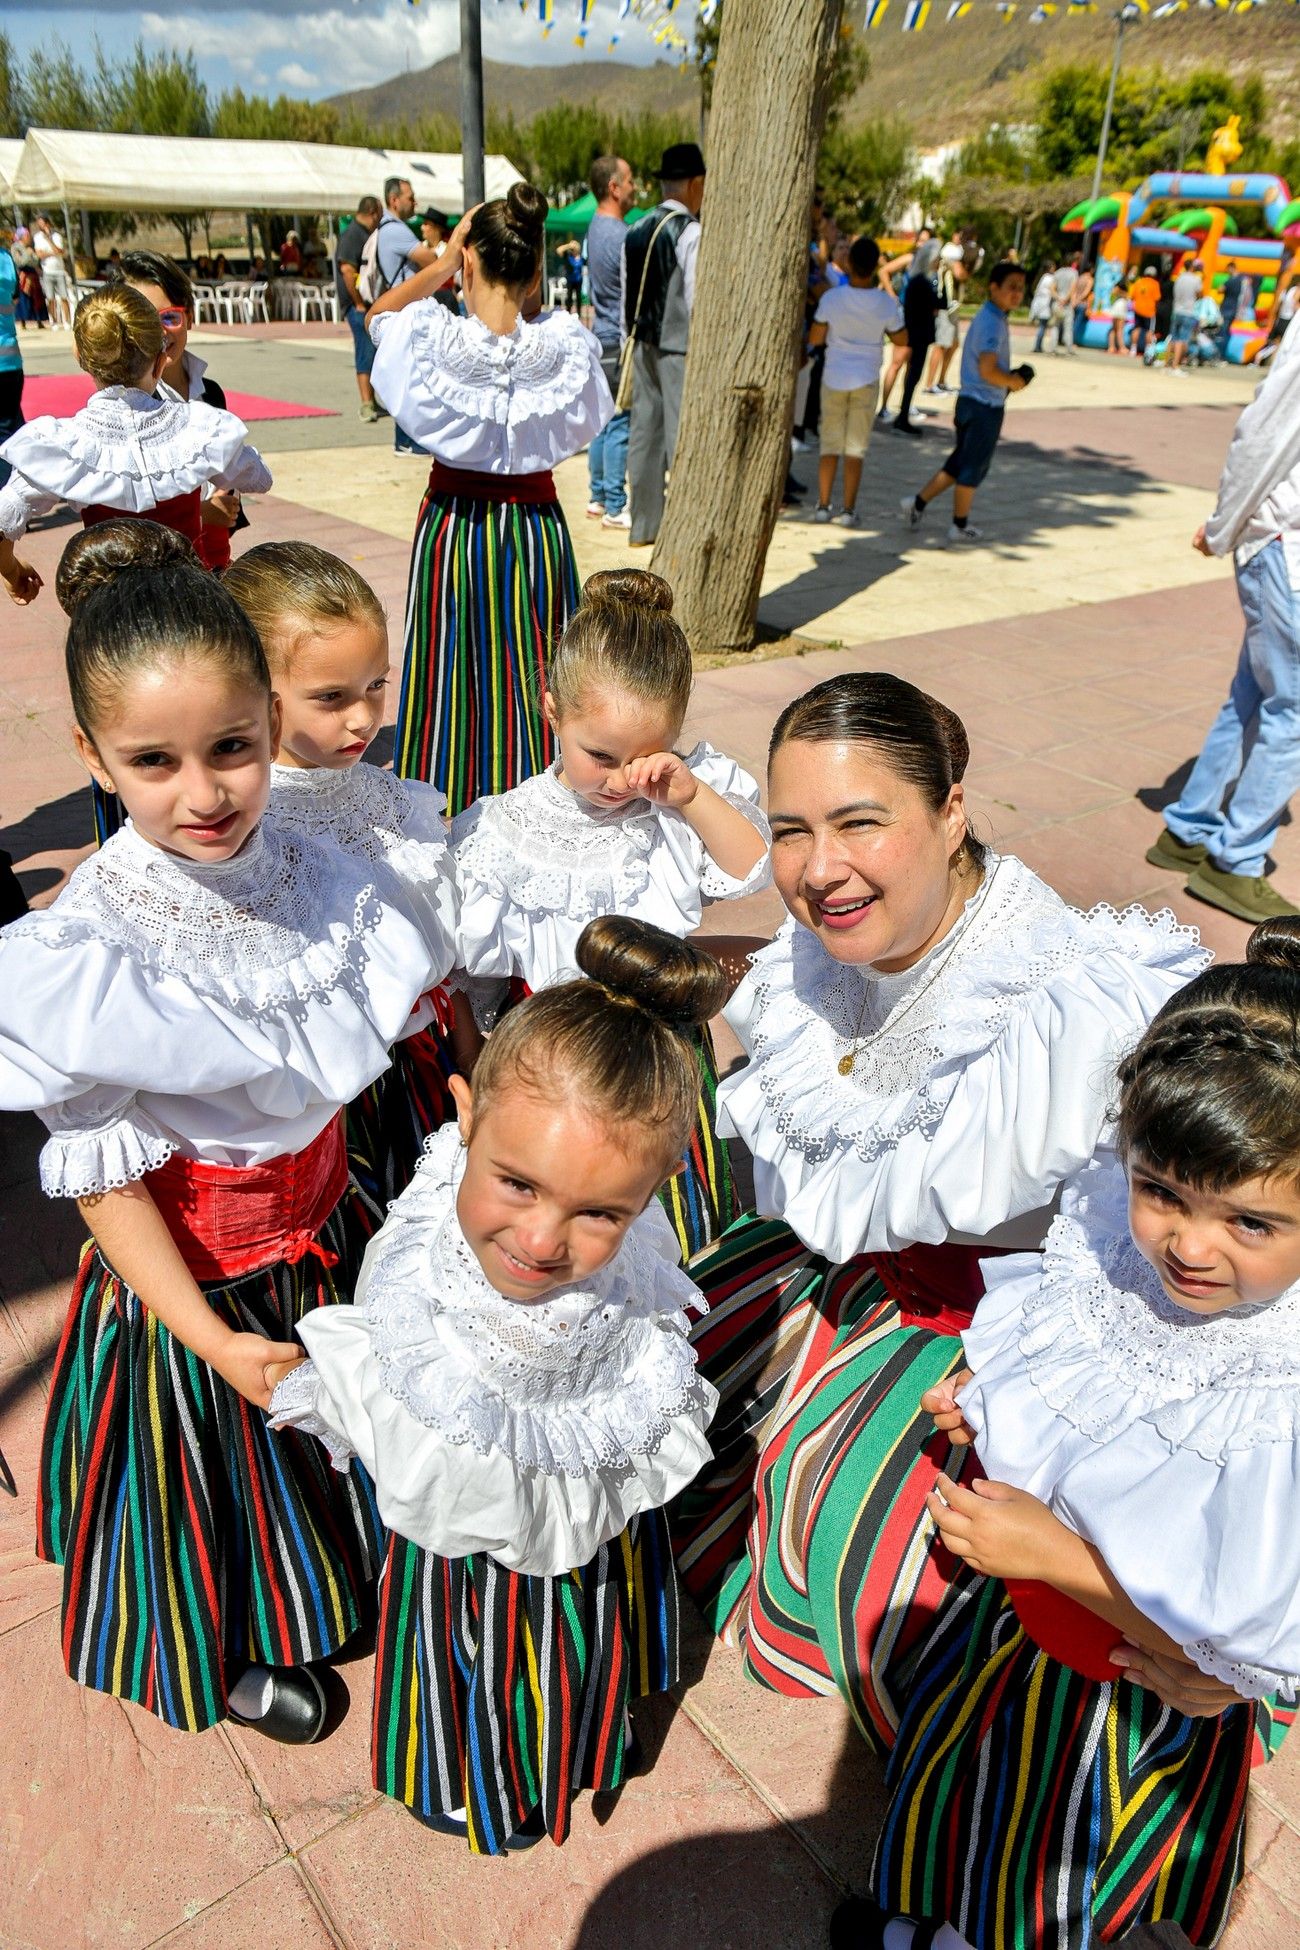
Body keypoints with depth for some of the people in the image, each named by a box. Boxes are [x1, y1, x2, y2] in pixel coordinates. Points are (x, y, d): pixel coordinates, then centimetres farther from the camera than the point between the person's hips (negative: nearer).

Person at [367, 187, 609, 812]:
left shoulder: (434, 339, -12)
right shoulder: (565, 345, -11)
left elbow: (379, 313, 10)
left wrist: (441, 264, 6)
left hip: (453, 523, -1)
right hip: (535, 528, 1)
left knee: (450, 681, 9)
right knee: (531, 680, 9)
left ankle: (447, 809, 18)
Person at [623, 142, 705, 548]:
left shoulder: (636, 231, 9)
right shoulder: (691, 233, -12)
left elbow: (626, 296, 12)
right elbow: (696, 298, -16)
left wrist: (633, 337, 18)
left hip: (644, 343, 7)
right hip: (679, 347, -7)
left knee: (644, 428, 10)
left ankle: (643, 526, 16)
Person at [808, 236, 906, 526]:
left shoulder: (831, 298, -12)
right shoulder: (887, 304, -9)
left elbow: (815, 339, -4)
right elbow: (900, 340, 3)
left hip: (834, 378, 0)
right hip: (866, 381, 0)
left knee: (830, 444, 9)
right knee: (856, 448, 5)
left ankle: (823, 506, 8)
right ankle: (849, 510, 4)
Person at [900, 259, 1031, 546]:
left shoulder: (984, 317, 13)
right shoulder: (993, 323, -18)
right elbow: (987, 370, -26)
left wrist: (1010, 377, 9)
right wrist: (1013, 382, -10)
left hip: (970, 400, 9)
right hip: (986, 406, -9)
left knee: (959, 462, 17)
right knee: (974, 467, 3)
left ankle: (918, 503, 17)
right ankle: (959, 526, 13)